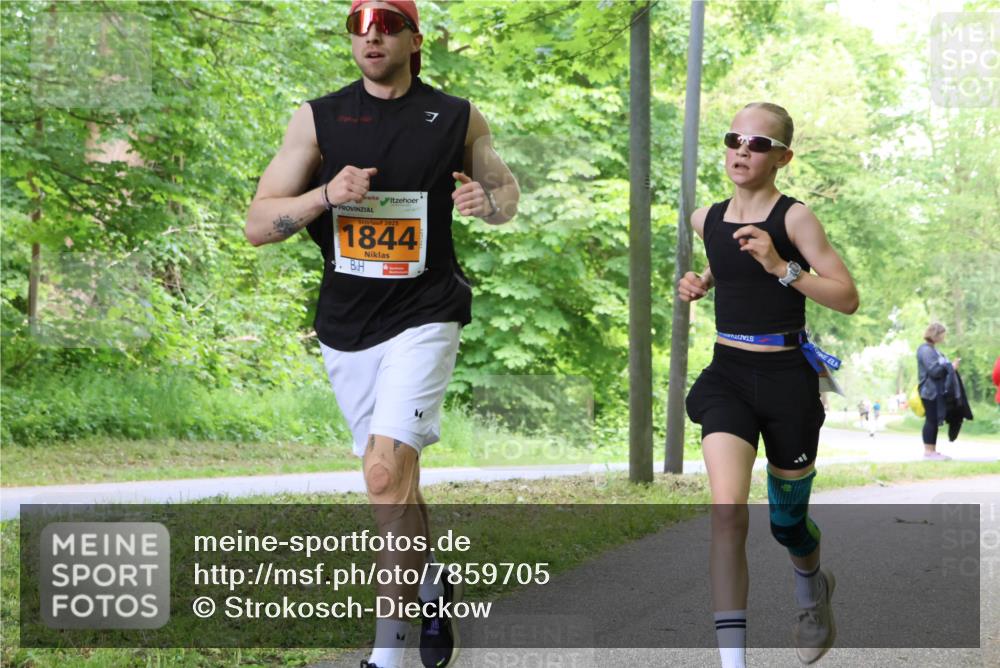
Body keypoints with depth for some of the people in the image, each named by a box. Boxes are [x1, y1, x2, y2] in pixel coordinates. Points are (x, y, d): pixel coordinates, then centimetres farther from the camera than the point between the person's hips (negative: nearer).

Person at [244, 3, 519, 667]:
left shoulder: (459, 118, 0)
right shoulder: (317, 118, 0)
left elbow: (506, 189, 16)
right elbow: (258, 225, -3)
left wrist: (488, 199, -9)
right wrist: (327, 194, -21)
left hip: (423, 317, -3)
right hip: (345, 325, 3)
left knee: (387, 469, -19)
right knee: (395, 475, 15)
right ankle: (433, 587, 42)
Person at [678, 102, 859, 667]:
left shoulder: (794, 217, -9)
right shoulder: (707, 219, 5)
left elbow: (848, 298, -12)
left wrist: (781, 267, -23)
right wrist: (701, 283, 8)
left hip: (787, 378, -3)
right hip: (727, 375, 3)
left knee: (788, 521, 15)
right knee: (728, 513, -20)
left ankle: (814, 590, 52)